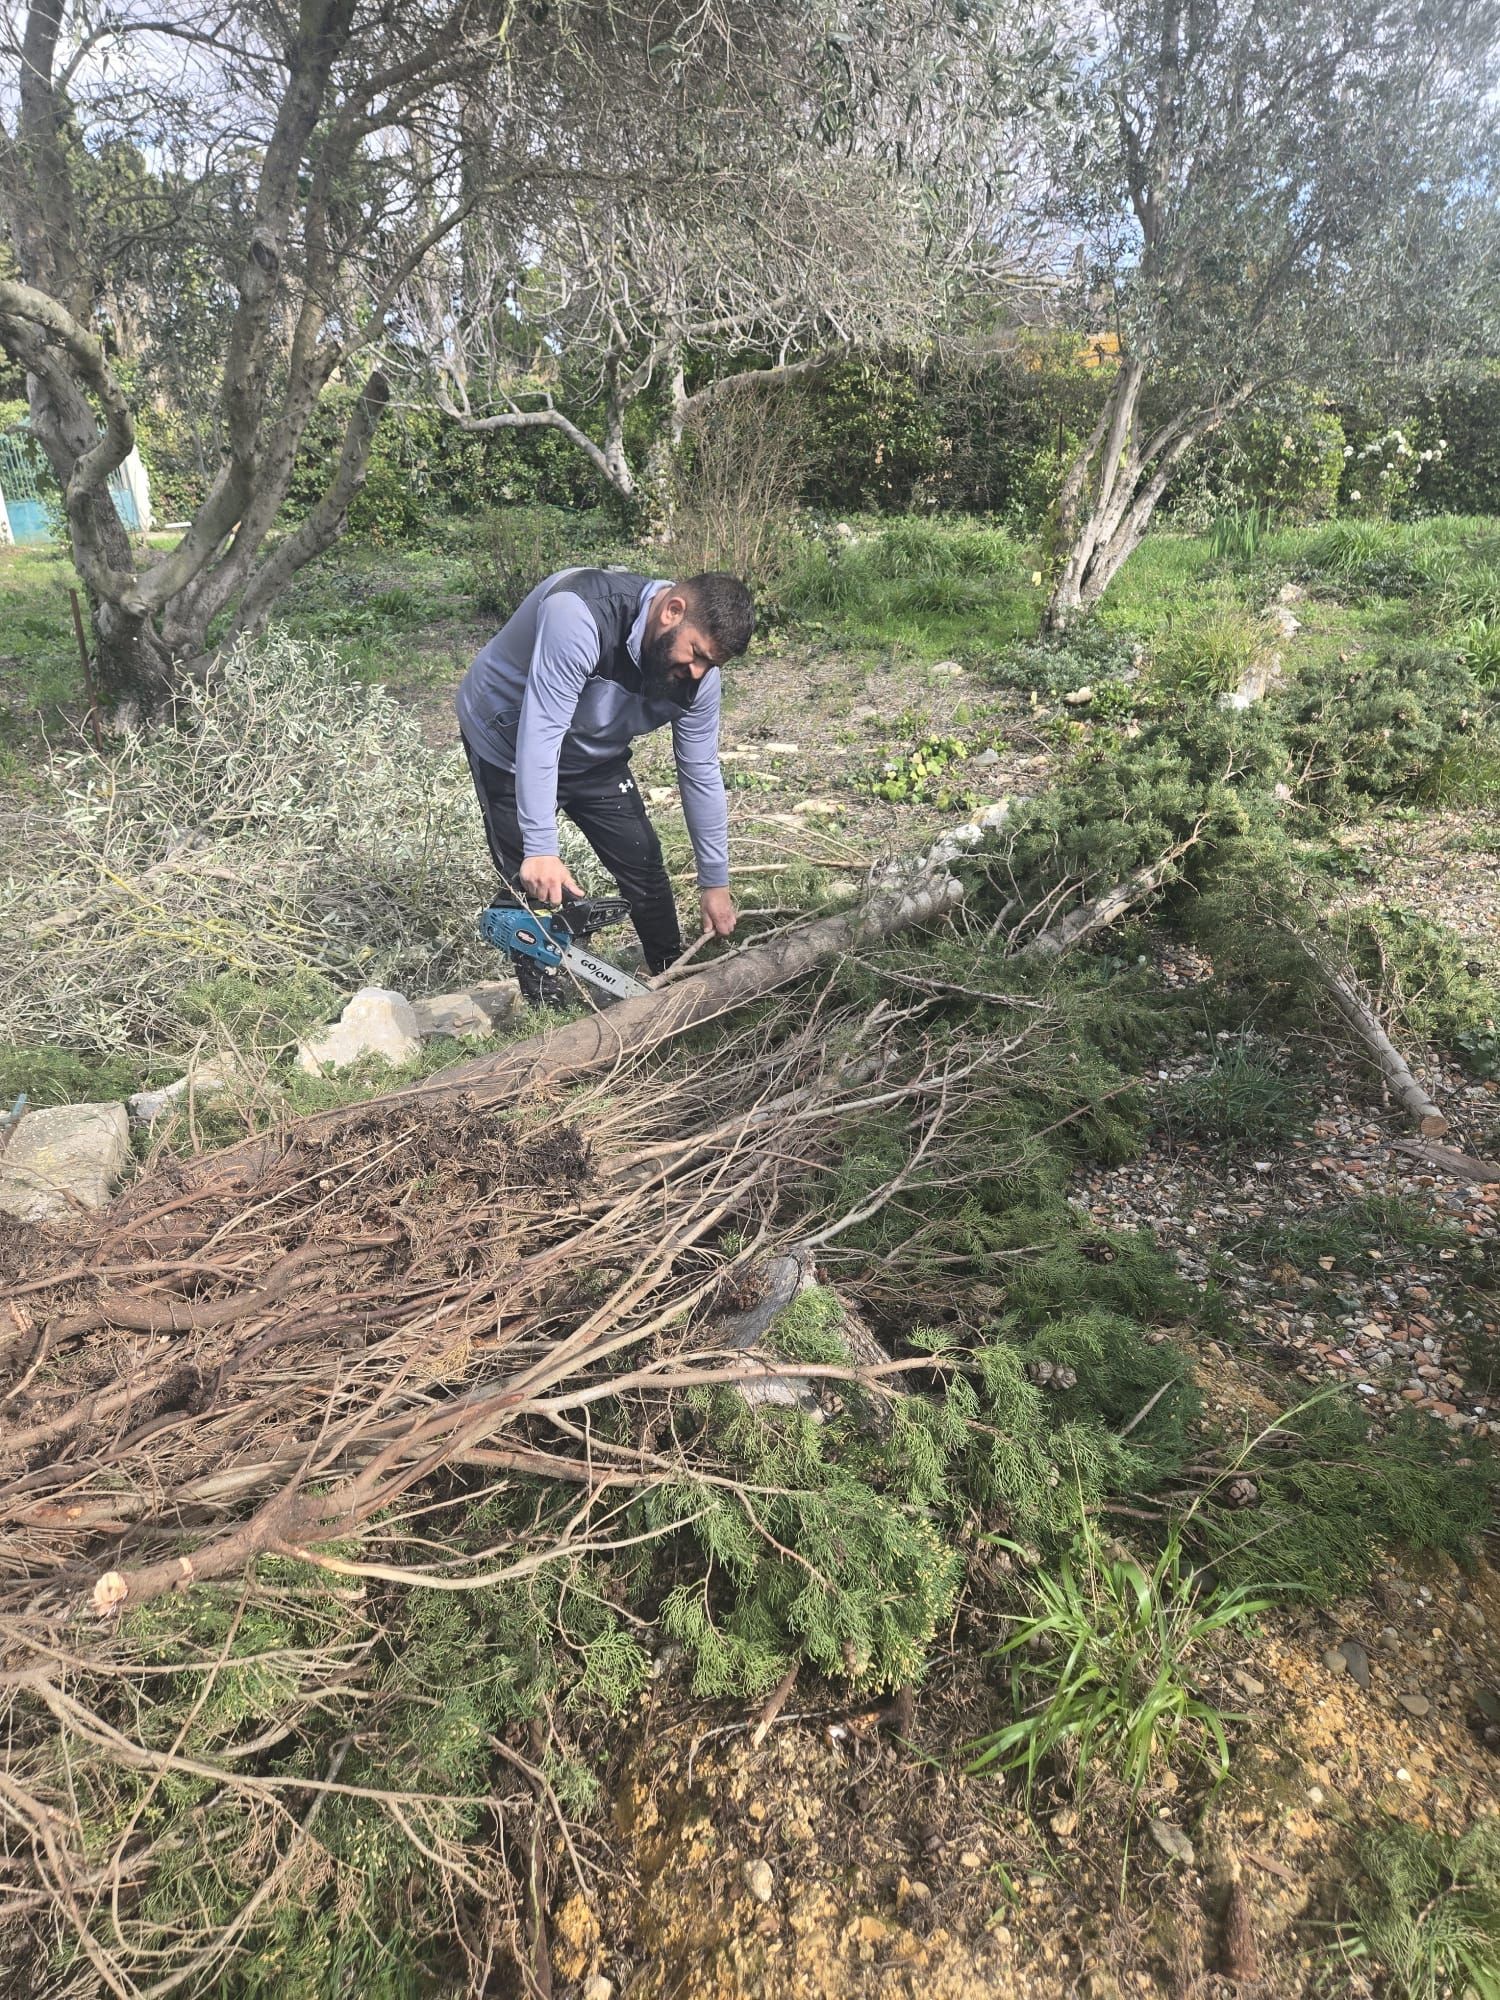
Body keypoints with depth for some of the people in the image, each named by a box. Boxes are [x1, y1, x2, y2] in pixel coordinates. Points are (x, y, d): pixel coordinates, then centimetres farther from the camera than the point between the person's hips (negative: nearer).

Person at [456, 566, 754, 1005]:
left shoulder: (697, 673, -19)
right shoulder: (581, 614, -39)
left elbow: (700, 772, -9)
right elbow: (541, 732, -42)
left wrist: (715, 882, -6)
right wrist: (541, 850, -45)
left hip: (595, 755, 5)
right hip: (509, 743, -5)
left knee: (644, 865, 2)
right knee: (531, 883, -9)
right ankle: (539, 995, 10)